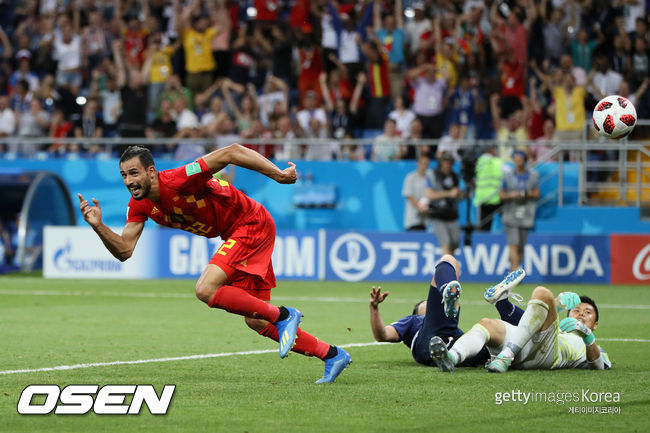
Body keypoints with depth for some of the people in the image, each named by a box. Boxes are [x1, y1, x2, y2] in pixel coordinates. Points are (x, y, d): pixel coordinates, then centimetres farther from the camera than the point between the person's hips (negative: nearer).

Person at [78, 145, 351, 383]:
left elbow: (231, 152, -27)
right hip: (235, 235, 9)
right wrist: (98, 226, -22)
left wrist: (278, 174, -29)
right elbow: (124, 250, -4)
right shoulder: (140, 205, -4)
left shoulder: (177, 181, -27)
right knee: (255, 321, 8)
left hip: (252, 224, -9)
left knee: (206, 290, -24)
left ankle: (283, 316, -12)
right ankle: (332, 355, 17)